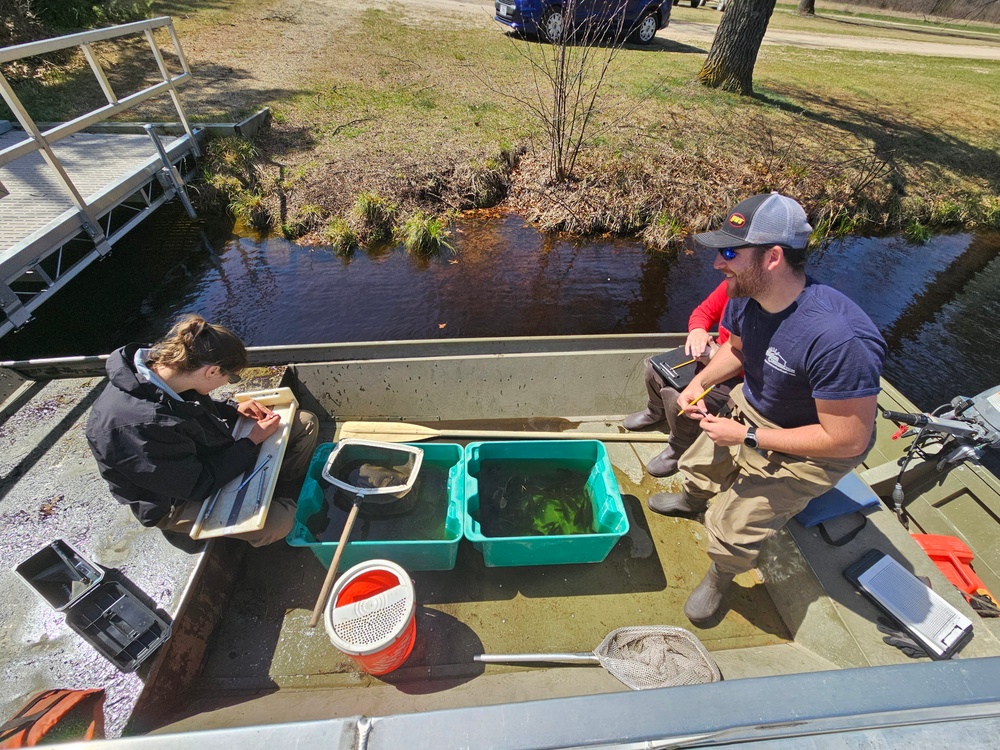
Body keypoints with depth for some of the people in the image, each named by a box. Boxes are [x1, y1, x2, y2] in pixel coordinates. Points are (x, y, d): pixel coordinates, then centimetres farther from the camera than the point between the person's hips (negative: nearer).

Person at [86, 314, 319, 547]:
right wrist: (254, 440, -20)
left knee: (305, 422, -2)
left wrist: (234, 410, -6)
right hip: (178, 501, -7)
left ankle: (286, 491, 14)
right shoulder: (139, 425, -39)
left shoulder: (155, 364, -14)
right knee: (277, 522, -28)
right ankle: (286, 502, 8)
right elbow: (199, 485, -28)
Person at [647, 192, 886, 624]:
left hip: (810, 449, -6)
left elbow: (848, 441, -30)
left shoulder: (838, 338, -40)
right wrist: (700, 381, -12)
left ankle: (720, 577, 32)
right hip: (751, 408, 7)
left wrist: (749, 437, -28)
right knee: (698, 465, 25)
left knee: (732, 525, -4)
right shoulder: (745, 296, -18)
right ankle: (690, 498, 62)